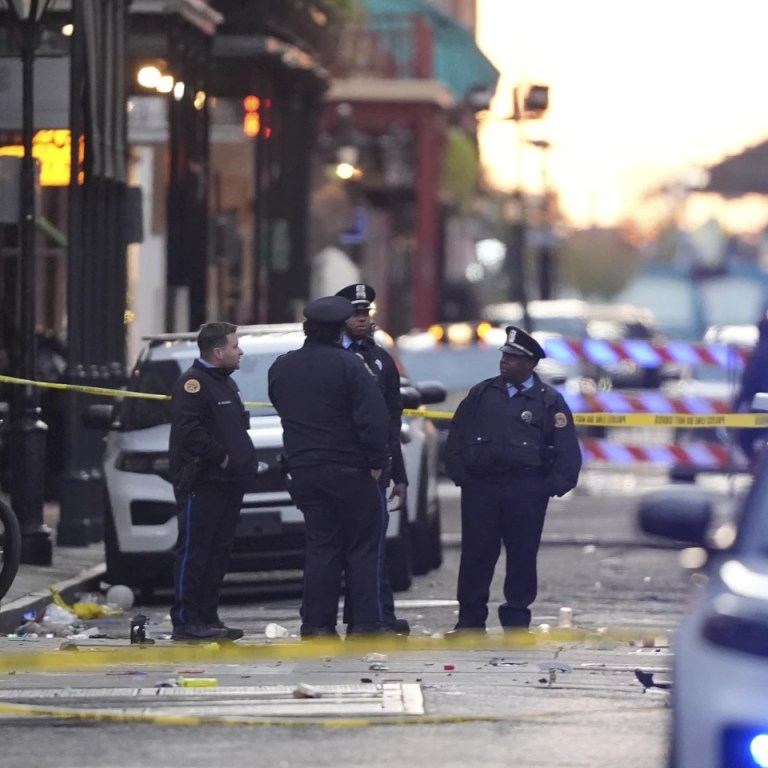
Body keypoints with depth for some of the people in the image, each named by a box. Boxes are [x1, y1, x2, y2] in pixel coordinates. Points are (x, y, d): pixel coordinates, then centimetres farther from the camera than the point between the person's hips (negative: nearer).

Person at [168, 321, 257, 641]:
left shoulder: (225, 383, 20)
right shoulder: (194, 383, -12)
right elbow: (189, 429, -23)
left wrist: (242, 458, 11)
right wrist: (220, 456, -17)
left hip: (228, 482, 10)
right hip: (201, 482, -10)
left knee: (218, 554, 11)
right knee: (194, 552, -8)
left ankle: (208, 618, 15)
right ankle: (185, 621, -7)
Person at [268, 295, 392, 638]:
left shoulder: (281, 368, 6)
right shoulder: (348, 365, -13)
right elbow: (373, 418, -17)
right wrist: (377, 461, -9)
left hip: (302, 471, 5)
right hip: (348, 469, -5)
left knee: (321, 545, 9)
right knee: (362, 547, 2)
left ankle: (317, 623, 4)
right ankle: (366, 623, -2)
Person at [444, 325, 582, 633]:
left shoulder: (549, 401, 1)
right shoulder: (482, 394, 9)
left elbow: (567, 450, 0)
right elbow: (456, 435, 13)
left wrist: (553, 486, -8)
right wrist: (460, 474, 4)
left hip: (526, 492, -2)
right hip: (480, 489, 2)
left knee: (522, 556, 2)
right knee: (475, 554, 1)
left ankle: (517, 620, 11)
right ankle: (470, 618, 7)